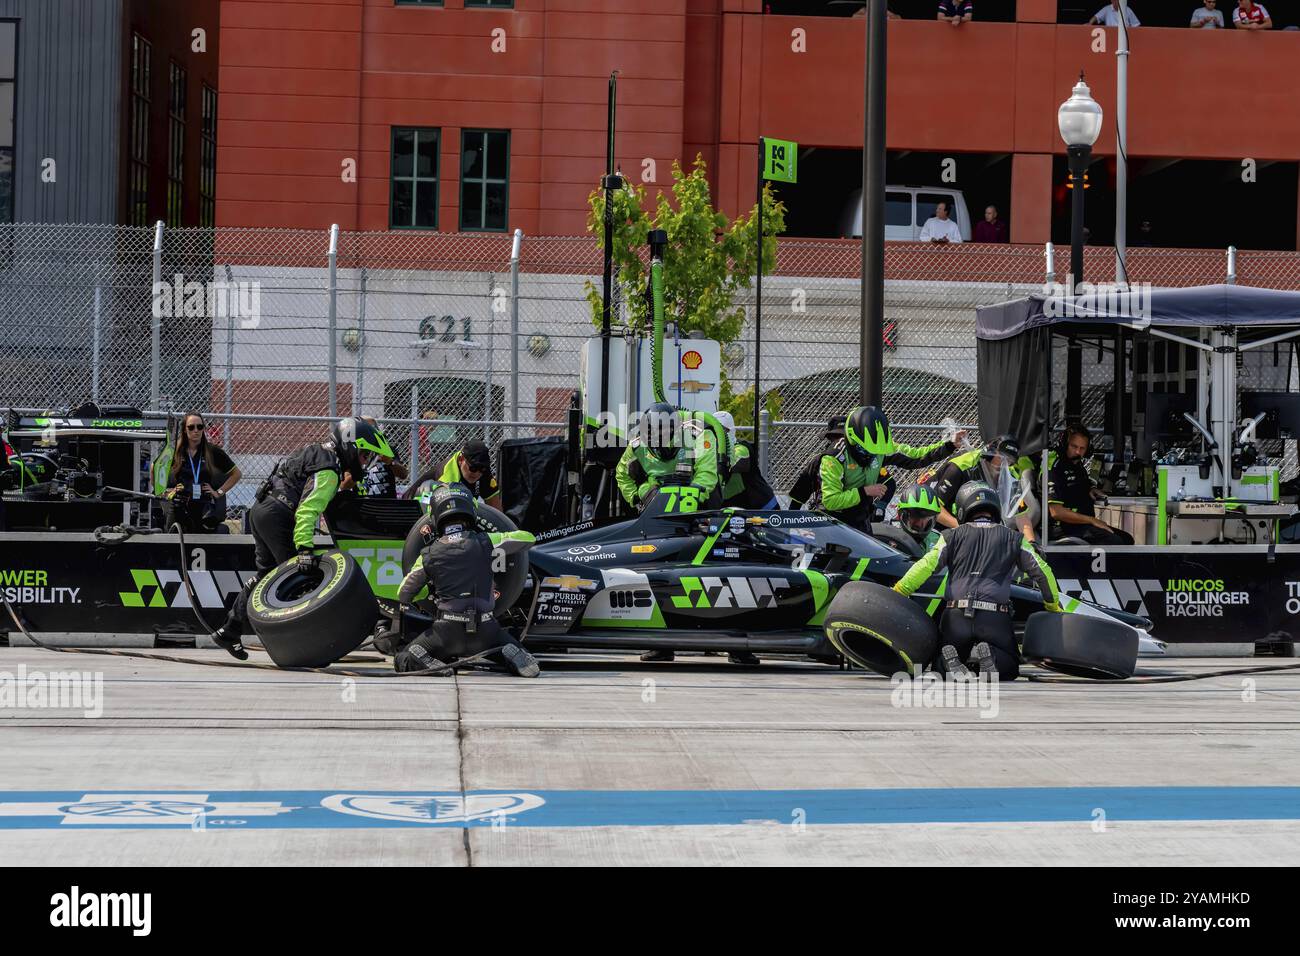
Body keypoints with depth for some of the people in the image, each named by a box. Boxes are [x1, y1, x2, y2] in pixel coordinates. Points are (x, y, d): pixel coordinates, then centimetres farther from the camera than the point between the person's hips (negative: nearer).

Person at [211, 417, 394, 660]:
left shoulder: (318, 452, 15)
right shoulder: (329, 471, -15)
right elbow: (307, 510, -25)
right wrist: (305, 548, -30)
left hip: (261, 510, 10)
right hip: (277, 515, -10)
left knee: (265, 574, 17)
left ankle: (228, 631, 21)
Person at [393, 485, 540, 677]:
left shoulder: (429, 555, 3)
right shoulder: (485, 542, 2)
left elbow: (404, 596, 14)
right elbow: (528, 538, 15)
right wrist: (503, 539, 33)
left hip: (447, 633, -1)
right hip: (485, 631, 1)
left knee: (402, 660, 16)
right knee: (516, 649, 24)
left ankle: (434, 665, -12)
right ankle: (510, 656, -10)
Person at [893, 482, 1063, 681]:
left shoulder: (953, 536, 11)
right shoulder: (1013, 538, 14)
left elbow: (926, 566, 2)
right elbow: (1042, 572, 14)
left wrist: (897, 593, 6)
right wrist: (1054, 606, 28)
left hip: (957, 618, 0)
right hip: (995, 619, 0)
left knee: (941, 663, 20)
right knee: (1010, 668, 15)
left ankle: (950, 659, -17)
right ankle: (991, 656, -19)